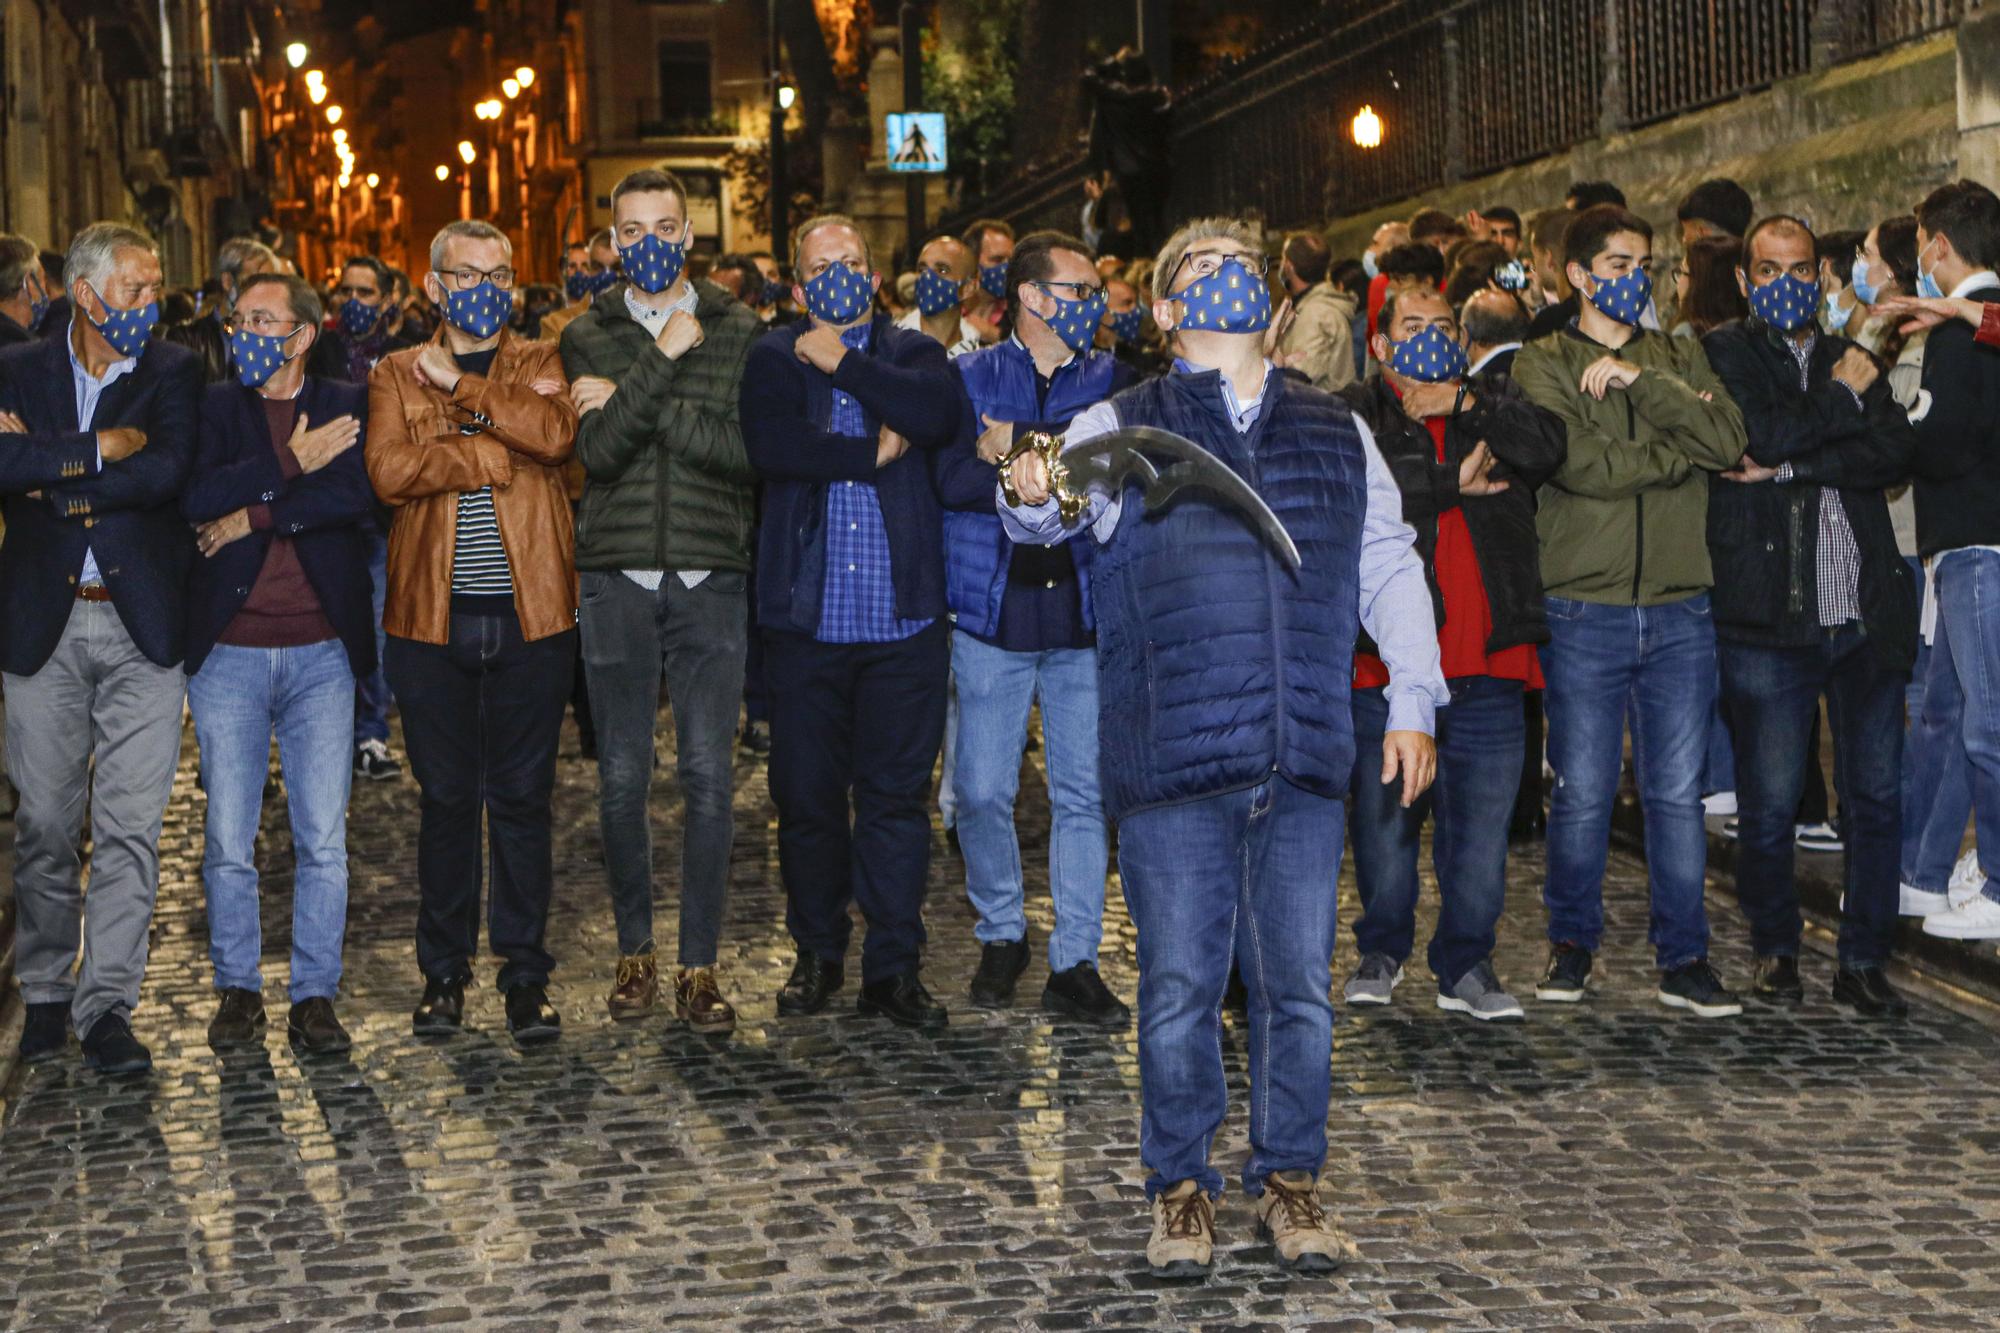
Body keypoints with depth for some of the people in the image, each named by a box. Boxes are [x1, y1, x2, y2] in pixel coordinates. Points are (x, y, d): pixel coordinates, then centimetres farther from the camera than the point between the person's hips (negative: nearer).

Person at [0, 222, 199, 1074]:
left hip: (142, 625, -1)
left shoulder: (174, 373, 4)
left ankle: (106, 1005, 2)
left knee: (130, 827, -4)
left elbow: (167, 472, -14)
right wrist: (99, 449, -15)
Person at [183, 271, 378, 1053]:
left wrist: (255, 515, -12)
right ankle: (238, 988, 19)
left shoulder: (348, 406, 5)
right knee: (227, 843, 4)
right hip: (228, 654, 0)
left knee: (323, 840, 2)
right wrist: (291, 463, -13)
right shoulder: (214, 407, 6)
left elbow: (361, 496, -14)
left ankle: (315, 995, 12)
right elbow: (193, 499, -11)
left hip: (321, 653, 0)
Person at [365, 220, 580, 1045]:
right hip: (433, 616, 0)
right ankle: (443, 973, 18)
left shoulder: (539, 365, 9)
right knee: (446, 799, 7)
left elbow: (556, 433, -14)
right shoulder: (397, 375, 8)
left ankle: (526, 975, 14)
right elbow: (390, 471, -11)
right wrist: (498, 446, -12)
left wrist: (461, 387, -9)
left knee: (523, 798, 5)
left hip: (531, 616, 0)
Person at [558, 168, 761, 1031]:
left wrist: (631, 401, -11)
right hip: (618, 580, 1)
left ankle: (699, 963, 8)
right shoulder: (588, 337, 8)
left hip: (711, 579, -1)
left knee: (709, 775, -1)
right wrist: (664, 357, -13)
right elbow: (599, 451, -8)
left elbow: (745, 447, -11)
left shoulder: (739, 332, 6)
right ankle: (635, 951, 20)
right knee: (622, 776, 6)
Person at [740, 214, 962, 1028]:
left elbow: (939, 414, -12)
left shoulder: (912, 354, 12)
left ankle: (894, 967, 10)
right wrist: (875, 452, -9)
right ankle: (817, 954, 22)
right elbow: (771, 443, -12)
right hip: (806, 617, 0)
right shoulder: (776, 358, 9)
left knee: (896, 796, 3)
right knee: (807, 796, 6)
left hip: (903, 616, 0)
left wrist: (845, 361, -6)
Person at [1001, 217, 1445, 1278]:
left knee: (1298, 983, 6)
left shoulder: (1337, 433, 18)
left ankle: (1287, 1179, 21)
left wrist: (1413, 701, 12)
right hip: (1171, 761, -2)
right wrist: (1032, 499, -30)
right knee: (1179, 987, 1)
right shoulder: (1121, 430, 9)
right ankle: (1180, 1186, 16)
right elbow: (1044, 515, -5)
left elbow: (1390, 570, 20)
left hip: (1305, 763, 2)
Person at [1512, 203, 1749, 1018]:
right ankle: (1572, 944, 19)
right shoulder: (1544, 364, 2)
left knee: (1678, 794, 5)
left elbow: (1729, 441, -6)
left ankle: (1684, 959, 12)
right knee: (1582, 794, 3)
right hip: (1584, 610, -2)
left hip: (1679, 611, 3)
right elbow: (1583, 465, -14)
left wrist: (1639, 379, -12)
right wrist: (1686, 445, -7)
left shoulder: (1679, 359, 13)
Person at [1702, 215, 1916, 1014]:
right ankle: (1775, 951, 17)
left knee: (1875, 797, 4)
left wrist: (1789, 466, -11)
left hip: (1866, 614, 4)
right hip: (1769, 614, -4)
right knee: (1770, 801, 0)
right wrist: (1843, 398, -2)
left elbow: (1895, 451, -1)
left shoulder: (1852, 361, 17)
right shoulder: (1725, 353, 5)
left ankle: (1863, 962, 14)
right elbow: (1765, 435, -14)